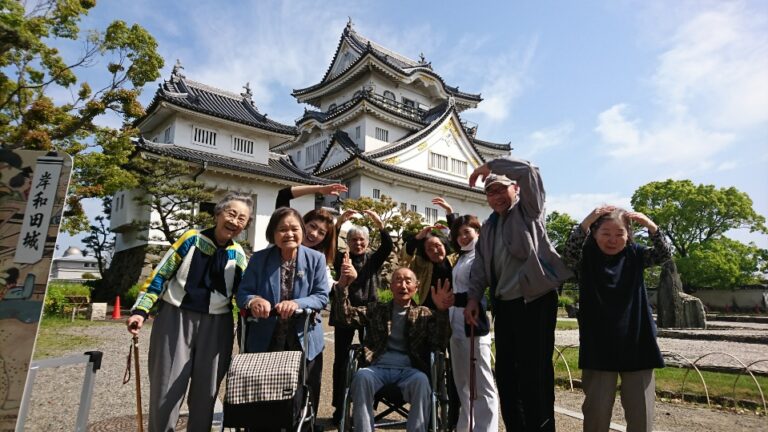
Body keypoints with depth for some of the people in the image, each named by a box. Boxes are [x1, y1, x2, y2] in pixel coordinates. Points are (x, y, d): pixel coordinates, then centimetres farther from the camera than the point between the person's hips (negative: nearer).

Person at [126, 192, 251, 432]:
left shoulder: (238, 256, 4)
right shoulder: (192, 239, -4)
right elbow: (160, 275, -2)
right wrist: (141, 310, -9)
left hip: (216, 326, 2)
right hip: (176, 318, -2)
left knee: (206, 390, 11)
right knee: (167, 388, 5)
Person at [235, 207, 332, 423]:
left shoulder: (316, 259, -5)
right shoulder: (259, 259, -2)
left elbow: (322, 297, -9)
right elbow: (242, 294, -6)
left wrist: (297, 304, -28)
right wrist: (254, 300, -30)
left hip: (304, 342, 0)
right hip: (264, 342, 1)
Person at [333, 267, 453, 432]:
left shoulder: (424, 314, 17)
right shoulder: (376, 310, 20)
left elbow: (439, 344, 2)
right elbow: (344, 316, 8)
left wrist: (441, 311, -14)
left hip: (408, 370, 0)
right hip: (378, 368, 1)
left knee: (421, 381, -33)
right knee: (362, 376, -32)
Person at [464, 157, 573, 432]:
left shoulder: (529, 210, 2)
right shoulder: (488, 228, 18)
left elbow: (528, 170, -14)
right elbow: (479, 268, 16)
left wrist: (489, 166, -7)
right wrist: (473, 298, 5)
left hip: (535, 300, -6)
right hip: (503, 304, 7)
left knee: (534, 373, -5)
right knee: (505, 373, 11)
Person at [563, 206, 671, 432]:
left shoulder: (635, 254, 6)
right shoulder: (587, 256, -4)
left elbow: (664, 255, -4)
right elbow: (569, 254, -23)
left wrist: (652, 227, -21)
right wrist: (585, 223, -36)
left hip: (636, 343, 3)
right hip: (599, 345, -2)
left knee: (640, 410, 11)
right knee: (597, 410, 5)